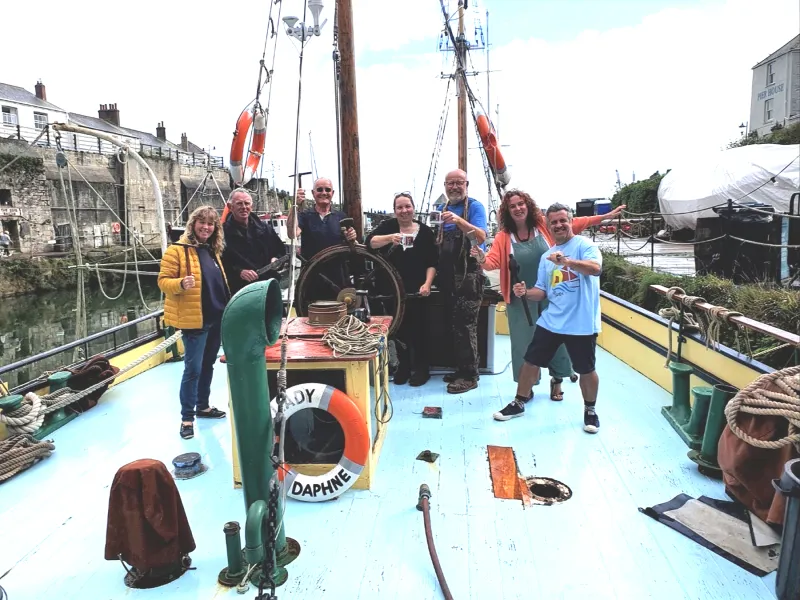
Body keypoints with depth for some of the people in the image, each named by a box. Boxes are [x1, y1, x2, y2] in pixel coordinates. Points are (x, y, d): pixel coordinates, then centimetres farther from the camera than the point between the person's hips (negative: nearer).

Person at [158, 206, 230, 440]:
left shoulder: (213, 250, 12)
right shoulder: (177, 250, -9)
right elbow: (163, 281, -12)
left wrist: (228, 308, 17)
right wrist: (181, 284, -31)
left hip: (217, 318, 7)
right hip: (194, 319, -7)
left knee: (208, 365, 17)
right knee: (193, 369, -3)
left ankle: (203, 406, 31)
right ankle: (187, 417, 9)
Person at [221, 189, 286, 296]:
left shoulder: (264, 228, 13)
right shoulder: (223, 232, -3)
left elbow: (281, 250, 23)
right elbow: (222, 263, -10)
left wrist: (276, 259, 2)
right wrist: (239, 272, -23)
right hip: (239, 289, -4)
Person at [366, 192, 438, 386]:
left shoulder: (425, 231, 1)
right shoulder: (388, 226, 2)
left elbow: (432, 261, 0)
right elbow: (370, 241, -17)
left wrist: (427, 283, -14)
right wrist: (390, 238, -35)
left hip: (417, 290, -1)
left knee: (418, 328, 2)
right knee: (399, 328, 9)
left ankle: (422, 368, 15)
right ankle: (403, 366, 22)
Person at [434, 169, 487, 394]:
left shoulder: (474, 206, -5)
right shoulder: (440, 209, 14)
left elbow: (481, 237, -20)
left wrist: (459, 220, -33)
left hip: (469, 275, -7)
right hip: (448, 275, 7)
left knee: (465, 325, -8)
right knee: (452, 325, 12)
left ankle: (469, 375, -1)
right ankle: (461, 369, 23)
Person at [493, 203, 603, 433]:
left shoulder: (584, 244, -7)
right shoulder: (546, 256, 12)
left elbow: (596, 268, -27)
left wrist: (567, 261, -42)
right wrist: (525, 292, -8)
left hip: (582, 323, -5)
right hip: (551, 321, 5)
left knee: (586, 370, 9)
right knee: (530, 361, 9)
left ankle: (590, 411, 32)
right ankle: (518, 404, 27)